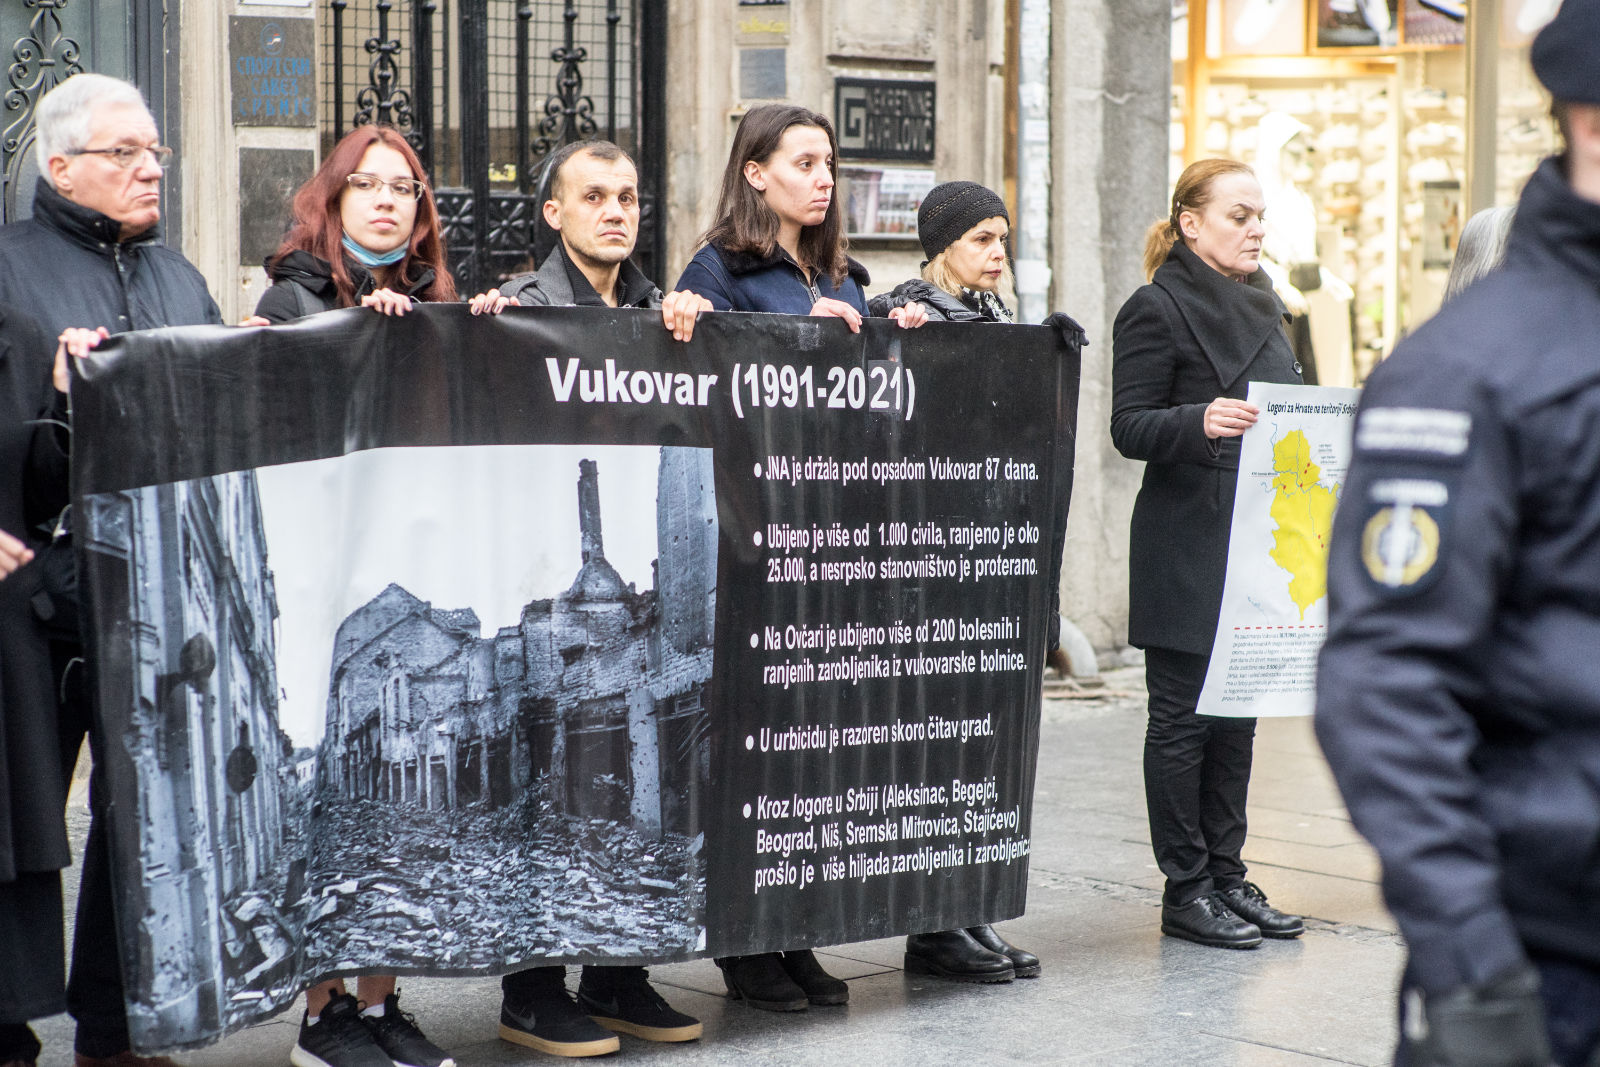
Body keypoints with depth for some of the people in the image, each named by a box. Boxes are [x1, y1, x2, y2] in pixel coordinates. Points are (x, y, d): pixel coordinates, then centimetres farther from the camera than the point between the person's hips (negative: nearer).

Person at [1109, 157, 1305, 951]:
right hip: (1185, 549, -8)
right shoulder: (1157, 309, -7)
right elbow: (1129, 426, -13)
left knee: (1238, 713, 11)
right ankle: (1185, 891, 6)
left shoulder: (1262, 304, 17)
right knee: (1184, 716, -1)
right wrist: (1201, 421, -30)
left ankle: (1227, 876, 19)